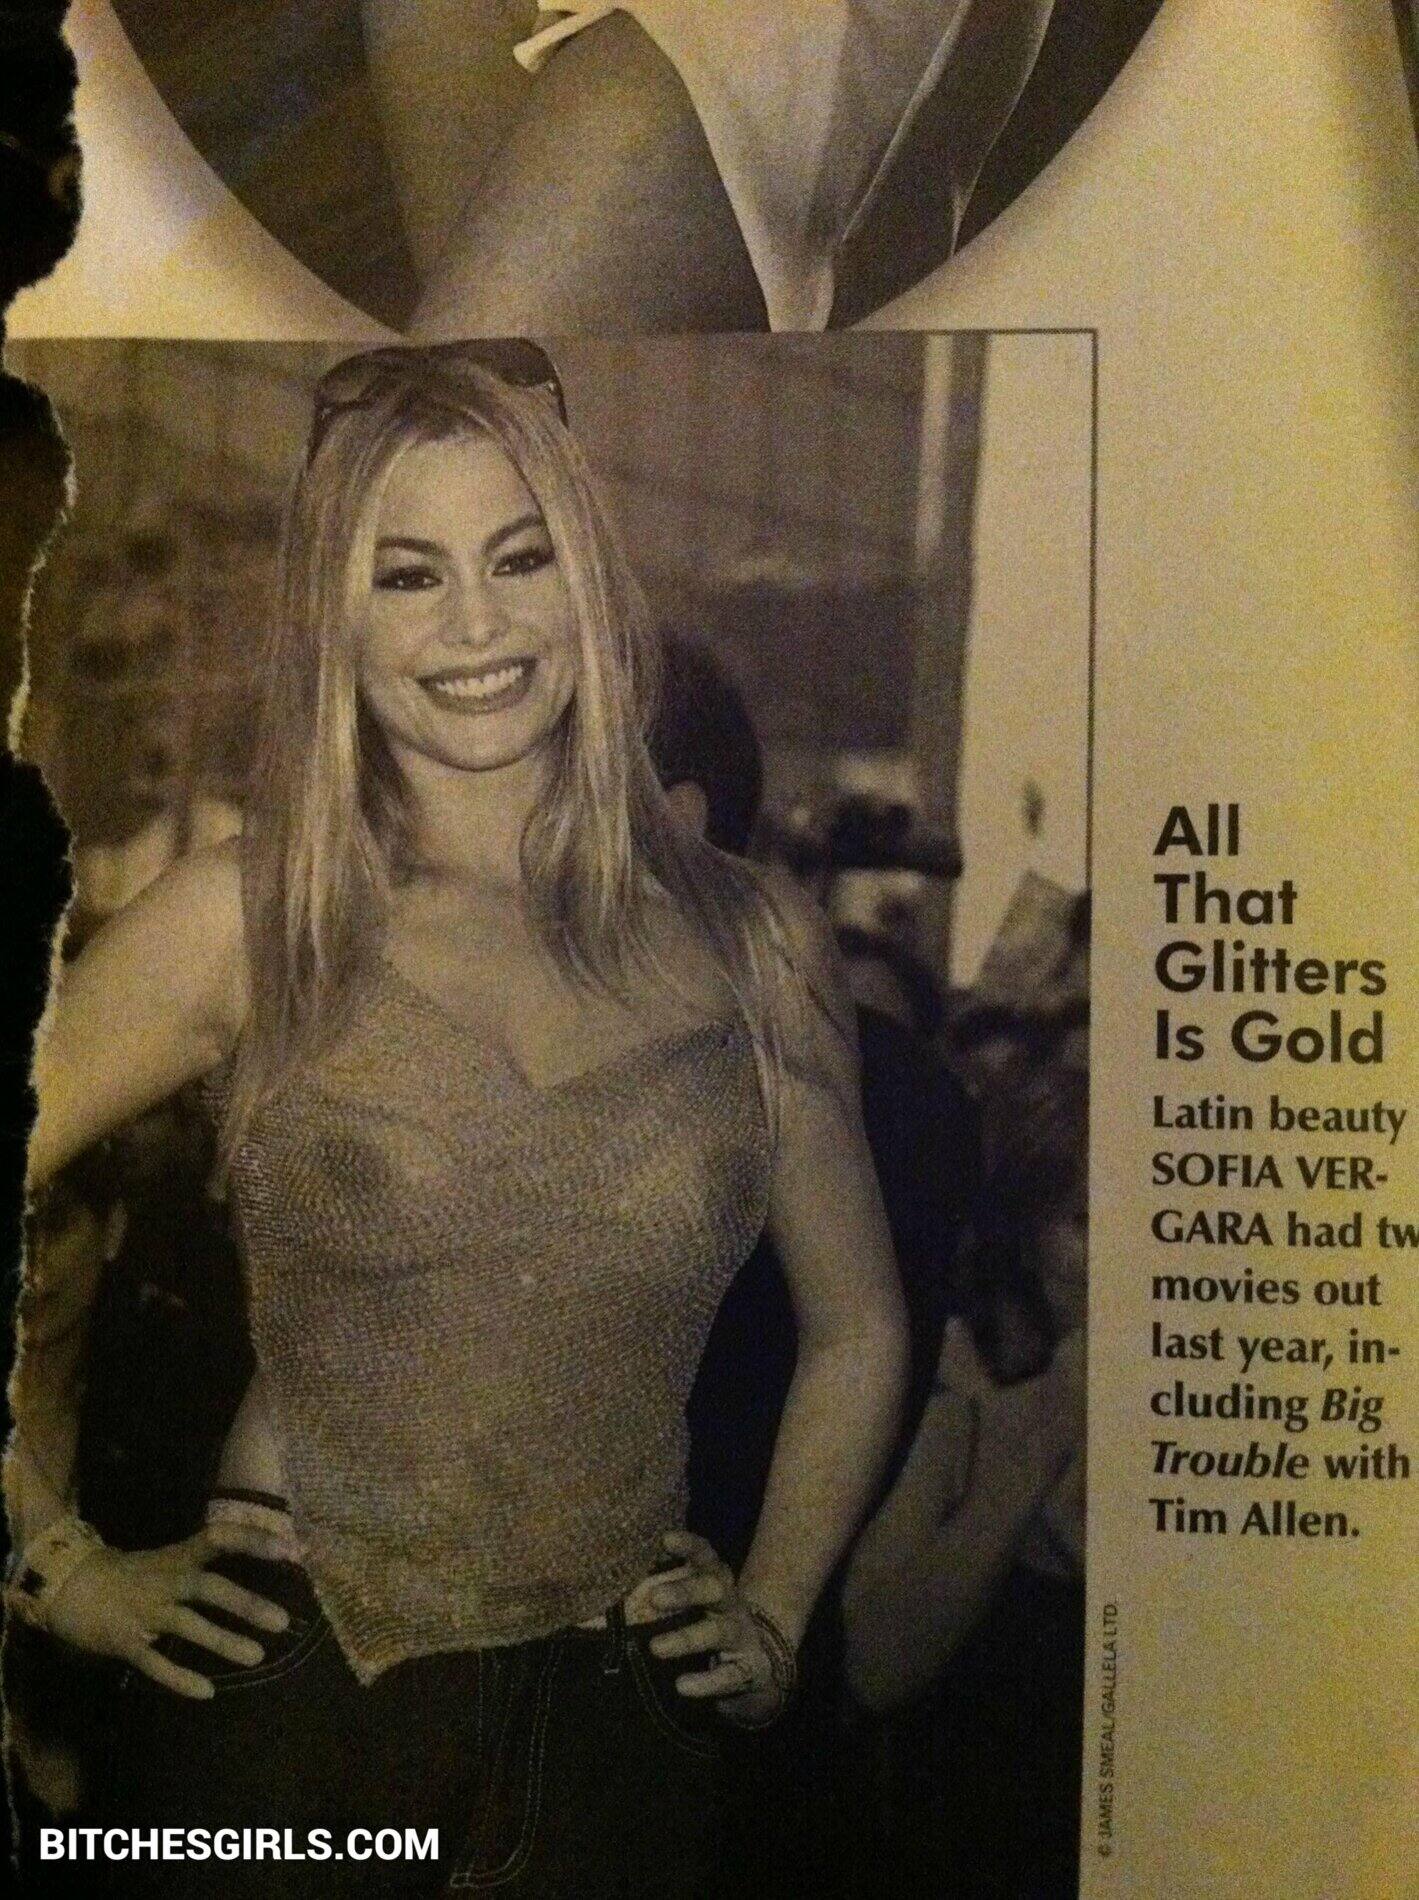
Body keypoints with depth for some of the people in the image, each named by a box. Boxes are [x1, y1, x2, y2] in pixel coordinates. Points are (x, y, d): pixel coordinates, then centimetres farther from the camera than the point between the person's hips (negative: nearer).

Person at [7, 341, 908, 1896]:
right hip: (287, 1700, -1)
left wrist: (773, 1615, 5)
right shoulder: (241, 926, -9)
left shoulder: (748, 941, -2)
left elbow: (858, 1331, 9)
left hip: (620, 1715, 2)